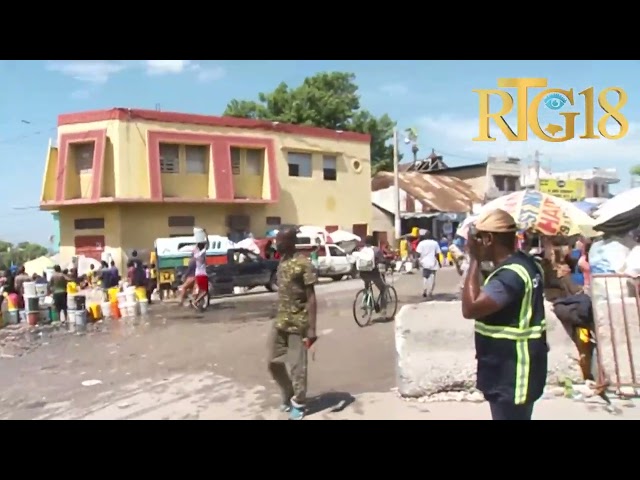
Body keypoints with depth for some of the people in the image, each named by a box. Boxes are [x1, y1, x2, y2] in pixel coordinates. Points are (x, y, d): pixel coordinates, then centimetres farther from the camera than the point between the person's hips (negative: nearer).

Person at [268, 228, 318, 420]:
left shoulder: (303, 264, -15)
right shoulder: (282, 262, 9)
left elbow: (311, 298, -16)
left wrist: (312, 329, -19)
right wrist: (279, 317, 19)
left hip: (298, 324, -8)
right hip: (280, 322, 8)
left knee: (297, 366, 3)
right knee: (274, 362, 13)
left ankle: (298, 403, 22)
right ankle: (288, 396, 33)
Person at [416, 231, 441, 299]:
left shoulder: (421, 243, -1)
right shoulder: (435, 243, 2)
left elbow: (418, 253, -9)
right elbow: (437, 254, 1)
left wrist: (418, 261, -3)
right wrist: (439, 262, 12)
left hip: (424, 263, 0)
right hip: (433, 263, 0)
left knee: (425, 277, 11)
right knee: (432, 278, 5)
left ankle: (424, 292, 1)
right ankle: (429, 293, 1)